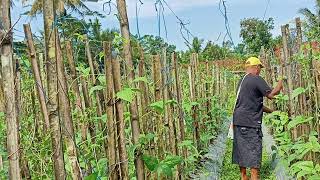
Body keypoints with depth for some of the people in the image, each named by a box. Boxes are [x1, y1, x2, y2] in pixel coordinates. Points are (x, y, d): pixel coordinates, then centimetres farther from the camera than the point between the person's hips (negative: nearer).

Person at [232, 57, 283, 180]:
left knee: (242, 149, 11)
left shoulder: (242, 81, 18)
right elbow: (271, 95, -12)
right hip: (250, 121, -8)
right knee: (254, 149, -3)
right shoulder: (257, 79, -8)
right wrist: (281, 83, 4)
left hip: (238, 119, 8)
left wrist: (270, 110, 26)